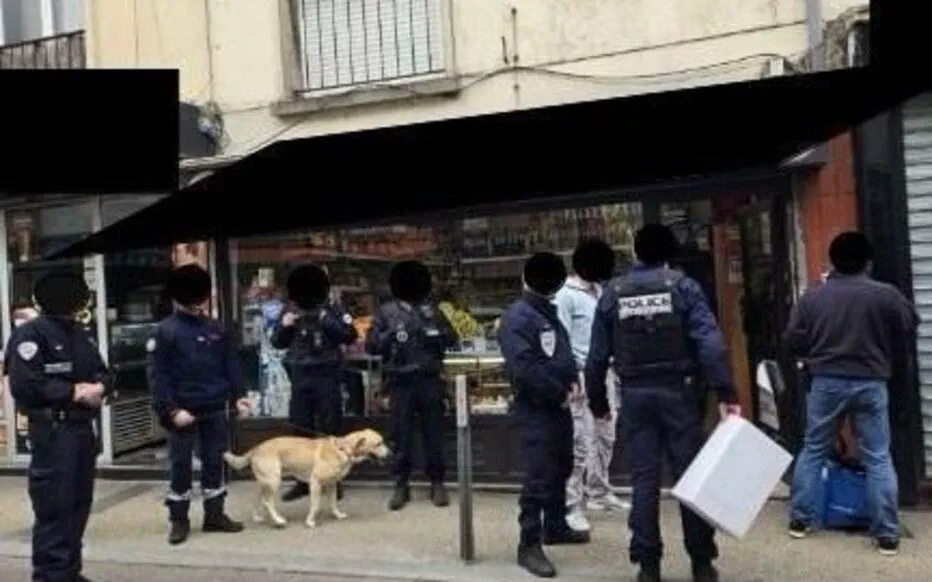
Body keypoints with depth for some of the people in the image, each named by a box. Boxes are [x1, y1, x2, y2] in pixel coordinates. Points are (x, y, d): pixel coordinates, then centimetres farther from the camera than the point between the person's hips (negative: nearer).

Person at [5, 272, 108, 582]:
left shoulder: (80, 333, 14)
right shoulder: (31, 333, -11)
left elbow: (100, 371, 20)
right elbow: (24, 385, -21)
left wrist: (98, 387, -3)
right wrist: (74, 392, -16)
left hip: (83, 429, 8)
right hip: (52, 432, -8)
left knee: (79, 504, 14)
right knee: (54, 507, -6)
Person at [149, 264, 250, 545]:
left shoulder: (217, 329, 7)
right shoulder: (165, 331, -8)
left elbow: (231, 365, 12)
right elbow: (158, 374, -11)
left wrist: (237, 395, 2)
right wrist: (171, 409, -17)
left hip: (215, 410, 5)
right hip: (183, 410, -4)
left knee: (214, 462, 12)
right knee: (180, 465, 4)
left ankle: (215, 515, 23)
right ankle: (179, 520, 17)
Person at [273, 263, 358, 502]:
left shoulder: (332, 309, -4)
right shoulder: (290, 312, 4)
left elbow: (351, 336, -10)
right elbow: (277, 343, 9)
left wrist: (328, 322, -20)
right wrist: (284, 327, -10)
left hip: (327, 375, -3)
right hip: (300, 377, 3)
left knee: (329, 430, 5)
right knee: (301, 429, 10)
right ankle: (302, 481, 21)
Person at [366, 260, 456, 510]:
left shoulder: (432, 310, 7)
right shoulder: (386, 312, 4)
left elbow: (452, 338, 7)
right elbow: (371, 345, 0)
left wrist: (436, 335, -10)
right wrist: (391, 335, -14)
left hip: (430, 380, 1)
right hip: (401, 382, -1)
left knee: (434, 433, 6)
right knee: (400, 436, 4)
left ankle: (437, 483, 17)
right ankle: (401, 485, 15)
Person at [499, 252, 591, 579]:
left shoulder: (549, 313, 15)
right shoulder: (516, 317, -15)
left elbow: (564, 353, 21)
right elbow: (524, 368, -24)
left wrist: (572, 381, 1)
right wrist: (559, 393, -17)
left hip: (559, 405, 10)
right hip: (536, 408, -9)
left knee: (560, 469, 19)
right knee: (539, 476, -9)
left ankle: (555, 527, 34)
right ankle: (529, 545, -1)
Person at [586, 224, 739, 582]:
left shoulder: (612, 293, 5)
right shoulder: (682, 285, -1)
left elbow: (597, 355, 5)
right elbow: (709, 342, -12)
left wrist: (597, 401, 14)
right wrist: (725, 393, -14)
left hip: (635, 396, 2)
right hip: (677, 392, -1)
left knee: (644, 479, 7)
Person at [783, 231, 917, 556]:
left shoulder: (812, 296, -4)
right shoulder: (886, 294, -7)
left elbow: (792, 340, -1)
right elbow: (910, 327, 6)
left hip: (826, 382, 1)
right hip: (871, 383, -1)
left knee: (813, 451, 13)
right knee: (878, 458, 6)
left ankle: (800, 520, 19)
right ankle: (887, 534, 9)